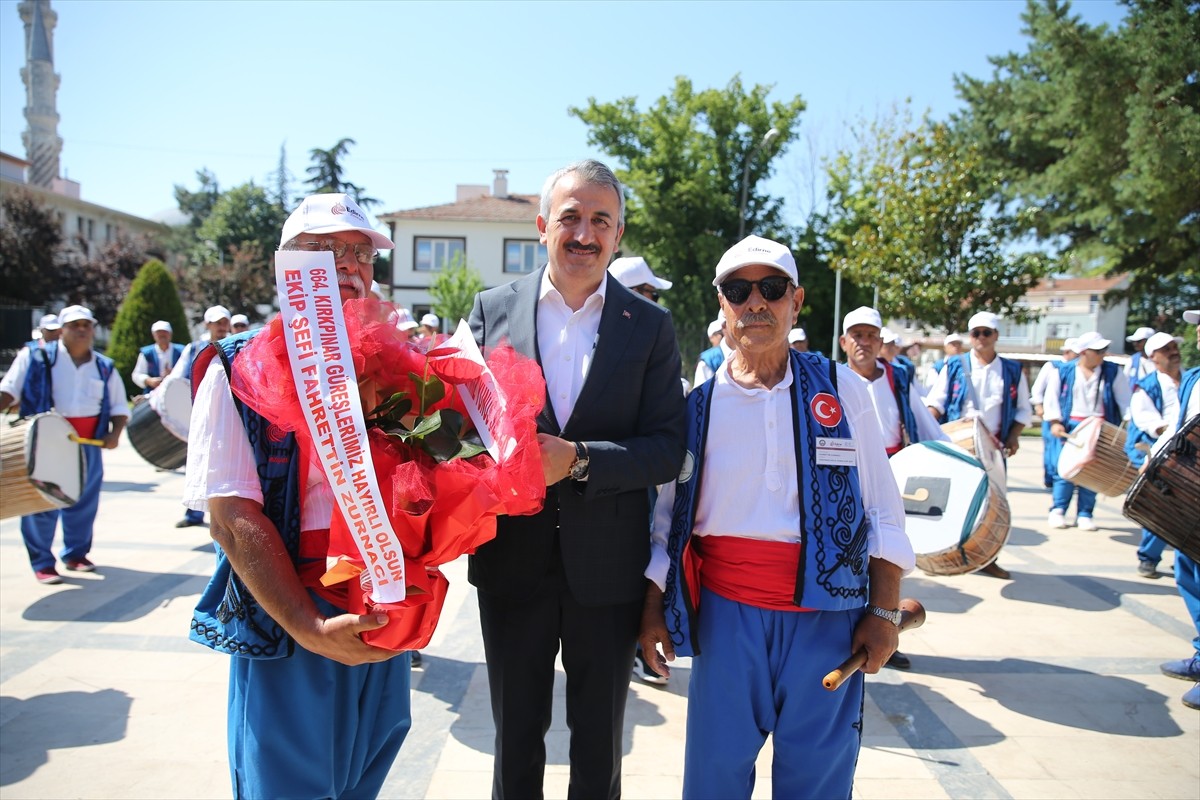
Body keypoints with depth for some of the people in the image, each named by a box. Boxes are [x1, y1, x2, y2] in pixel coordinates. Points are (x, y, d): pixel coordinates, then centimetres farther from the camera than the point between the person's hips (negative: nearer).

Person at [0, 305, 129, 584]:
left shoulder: (105, 368, 10)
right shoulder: (36, 357, 1)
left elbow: (119, 407, 13)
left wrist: (115, 433, -4)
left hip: (88, 445, 3)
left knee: (84, 502, 10)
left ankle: (76, 553, 28)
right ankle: (42, 563, 13)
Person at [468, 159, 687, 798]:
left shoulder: (650, 326, -3)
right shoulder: (493, 308, 1)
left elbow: (666, 451, -7)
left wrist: (578, 458, -22)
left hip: (607, 569, 0)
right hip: (512, 560, 1)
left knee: (599, 742, 19)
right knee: (516, 735, 20)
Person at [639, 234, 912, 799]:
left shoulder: (842, 391, 1)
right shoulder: (696, 405, 2)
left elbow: (882, 510, 4)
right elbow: (665, 514, 8)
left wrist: (884, 611, 1)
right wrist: (653, 606, 6)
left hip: (827, 612, 0)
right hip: (726, 611, 1)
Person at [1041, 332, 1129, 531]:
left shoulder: (1113, 372, 6)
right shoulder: (1063, 372, 2)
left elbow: (1125, 400, 5)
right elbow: (1051, 398, 2)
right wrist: (1055, 422, -9)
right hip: (1070, 427, -1)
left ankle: (1084, 514, 12)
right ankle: (1058, 510, 11)